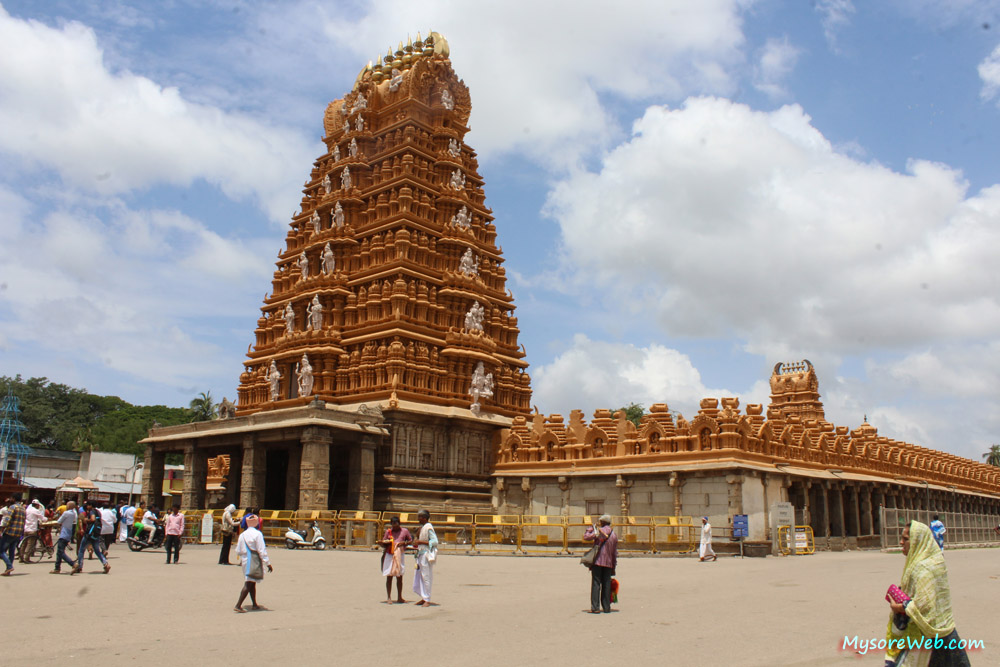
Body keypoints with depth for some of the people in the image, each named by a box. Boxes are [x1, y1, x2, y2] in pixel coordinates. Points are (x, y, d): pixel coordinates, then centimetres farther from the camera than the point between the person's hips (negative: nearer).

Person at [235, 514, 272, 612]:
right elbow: (262, 551, -15)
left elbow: (238, 551, 10)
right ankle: (238, 605, -15)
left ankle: (254, 604, 28)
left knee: (252, 583, 18)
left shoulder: (242, 535, 6)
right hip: (254, 562, -7)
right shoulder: (257, 534, -12)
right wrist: (268, 563, -11)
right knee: (249, 584, -8)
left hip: (245, 561, 7)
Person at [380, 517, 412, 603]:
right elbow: (383, 543, 11)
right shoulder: (388, 531, 5)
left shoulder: (404, 531, 3)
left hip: (400, 555, 0)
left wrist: (404, 542, -9)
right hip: (389, 555, 0)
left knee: (399, 577, 5)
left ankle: (399, 597, 13)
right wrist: (386, 542, -13)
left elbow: (411, 540, 11)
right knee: (389, 576, -1)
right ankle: (388, 597, 7)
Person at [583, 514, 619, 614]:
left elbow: (586, 537, -4)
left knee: (596, 584, -4)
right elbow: (615, 552, 13)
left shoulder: (599, 531, -6)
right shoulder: (614, 534, 10)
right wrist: (614, 565, 18)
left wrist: (591, 528, 12)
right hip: (608, 563, 5)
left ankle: (595, 607, -8)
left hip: (598, 561, -5)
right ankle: (606, 607, 10)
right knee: (606, 584, 9)